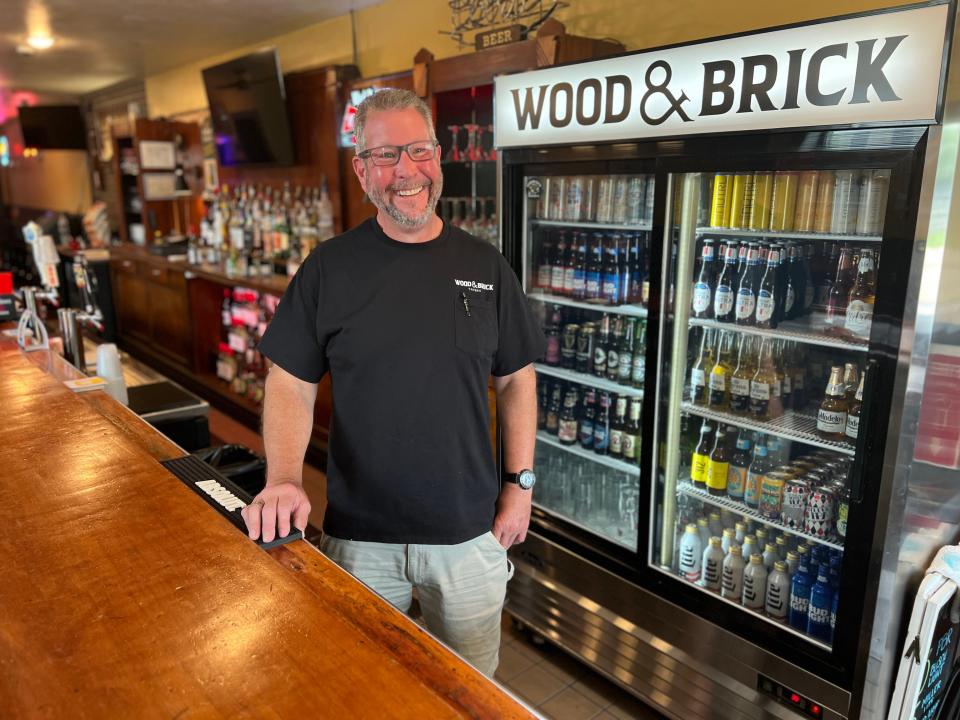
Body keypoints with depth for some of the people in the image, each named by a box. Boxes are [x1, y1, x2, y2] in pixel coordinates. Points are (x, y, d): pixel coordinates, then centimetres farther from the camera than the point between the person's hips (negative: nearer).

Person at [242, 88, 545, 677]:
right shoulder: (330, 267, -5)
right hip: (359, 534, 0)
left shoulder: (485, 266, -1)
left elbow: (517, 379, 4)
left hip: (470, 530, 1)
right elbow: (292, 382, -3)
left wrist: (521, 483, -1)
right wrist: (284, 478, -17)